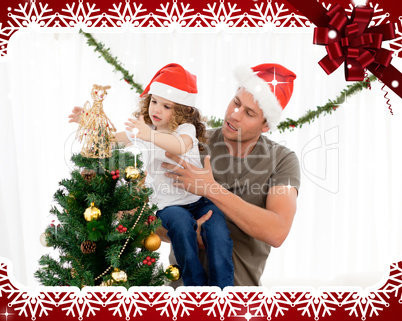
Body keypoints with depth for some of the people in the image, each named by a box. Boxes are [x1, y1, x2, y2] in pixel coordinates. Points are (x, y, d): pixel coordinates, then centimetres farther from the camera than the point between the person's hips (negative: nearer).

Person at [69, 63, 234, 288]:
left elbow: (181, 146, -33)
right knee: (181, 223, -32)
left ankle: (222, 288, -19)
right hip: (167, 204, 2)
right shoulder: (143, 129, 9)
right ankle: (196, 284, -21)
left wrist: (150, 136, -50)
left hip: (198, 199, -1)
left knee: (216, 226, -29)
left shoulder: (186, 128, -7)